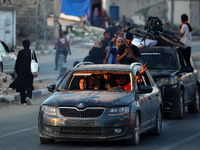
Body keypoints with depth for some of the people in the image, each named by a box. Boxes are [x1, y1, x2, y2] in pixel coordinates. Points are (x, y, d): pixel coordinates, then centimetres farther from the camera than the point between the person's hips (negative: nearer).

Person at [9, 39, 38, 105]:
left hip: (22, 72, -1)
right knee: (29, 86, 11)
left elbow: (17, 63, -2)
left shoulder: (20, 52, -6)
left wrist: (17, 72, 7)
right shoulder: (32, 52, -2)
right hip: (30, 72, 1)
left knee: (22, 86, 7)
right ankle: (28, 96, -15)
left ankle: (24, 101, 5)